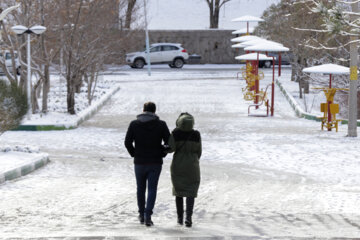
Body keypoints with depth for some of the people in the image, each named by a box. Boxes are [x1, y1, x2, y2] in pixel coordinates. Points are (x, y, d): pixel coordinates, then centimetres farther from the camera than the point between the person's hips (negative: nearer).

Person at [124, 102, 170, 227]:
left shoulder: (134, 124, -2)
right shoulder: (161, 125, -3)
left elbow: (127, 142, -6)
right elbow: (169, 142, -5)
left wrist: (134, 154, 7)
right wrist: (161, 154, 7)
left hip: (139, 162, 1)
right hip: (155, 162, -1)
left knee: (141, 188, 16)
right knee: (152, 189, 0)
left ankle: (141, 215, 25)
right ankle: (148, 216, -12)